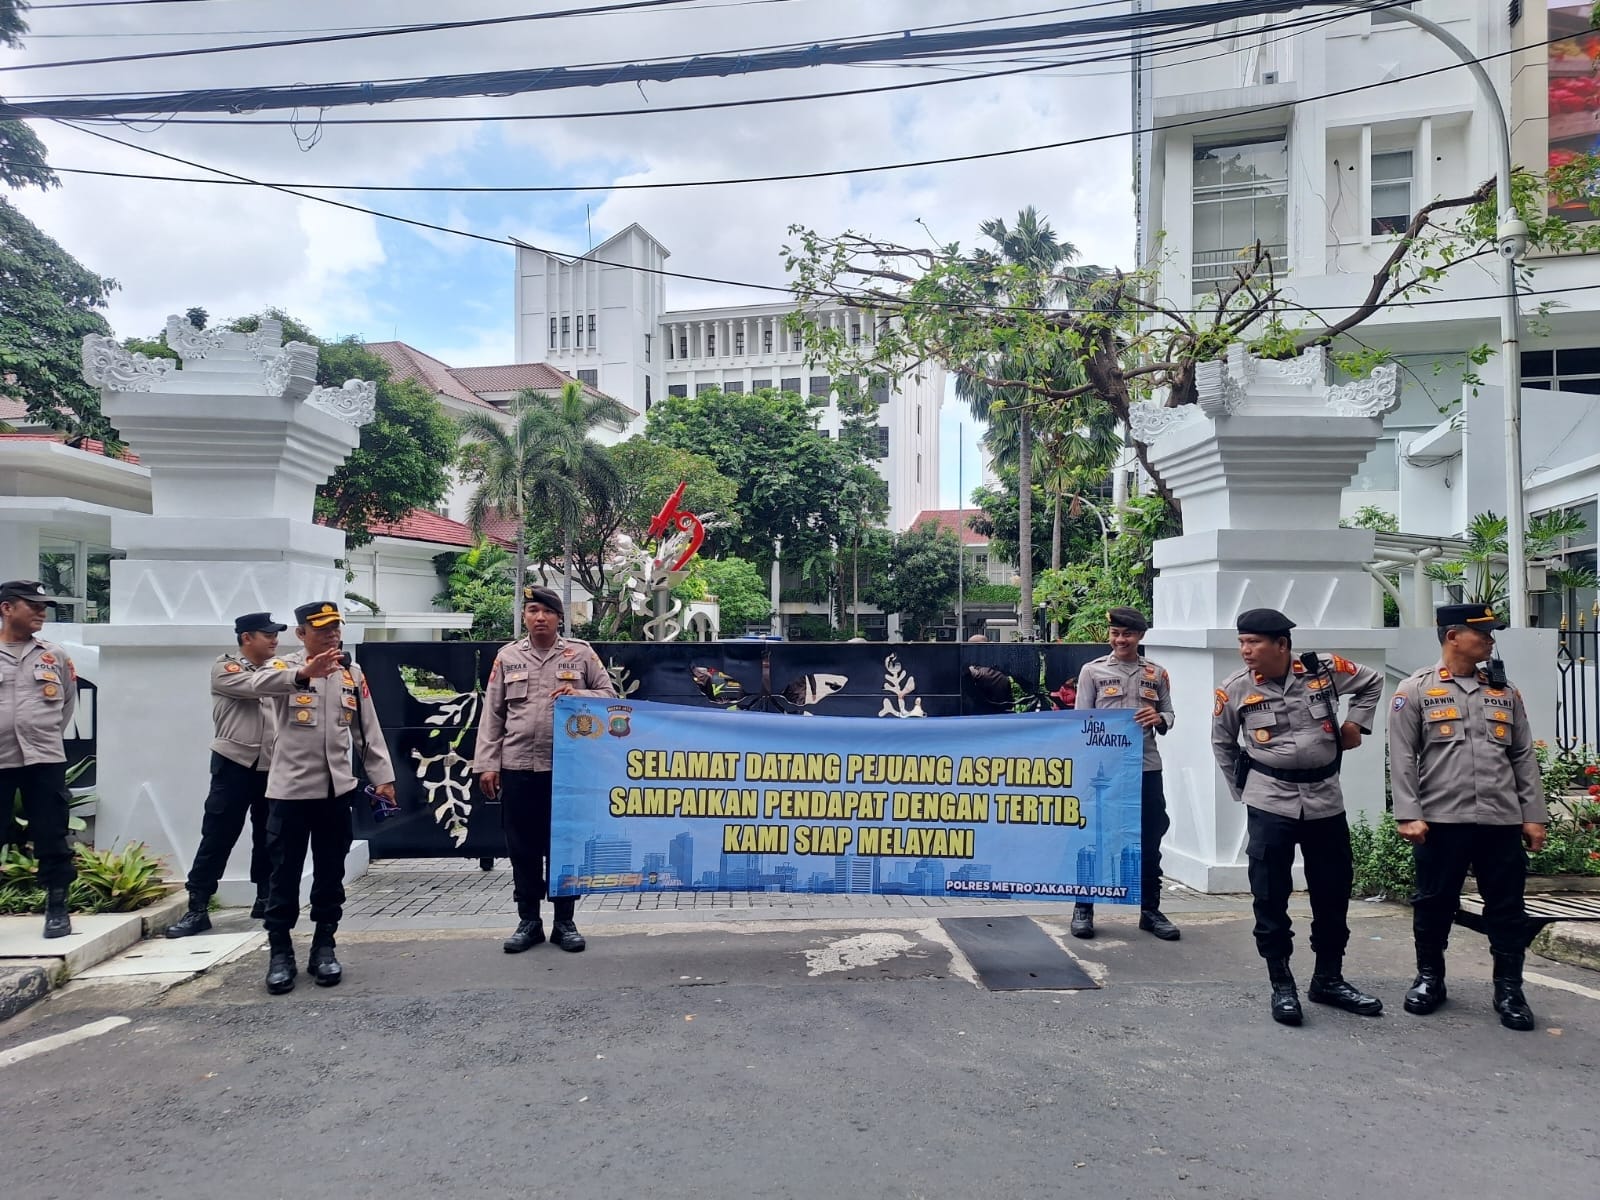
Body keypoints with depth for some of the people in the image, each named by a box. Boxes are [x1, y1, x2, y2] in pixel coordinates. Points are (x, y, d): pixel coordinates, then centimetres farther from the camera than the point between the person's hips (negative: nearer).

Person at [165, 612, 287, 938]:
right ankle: (197, 908, 5)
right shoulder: (224, 667, -3)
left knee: (268, 836, 13)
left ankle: (266, 900, 25)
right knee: (217, 837, -1)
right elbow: (255, 687, -20)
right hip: (234, 764, -4)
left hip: (273, 766, 5)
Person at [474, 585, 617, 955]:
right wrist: (487, 763, 2)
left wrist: (577, 695, -14)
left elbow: (610, 695, 6)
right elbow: (492, 714, 7)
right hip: (517, 767, 1)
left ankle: (564, 922, 18)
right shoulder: (507, 656, 8)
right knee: (523, 847, 8)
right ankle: (528, 921, 20)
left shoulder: (581, 653, 3)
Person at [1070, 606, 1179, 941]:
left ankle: (1150, 910, 23)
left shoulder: (1156, 673, 8)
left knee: (1149, 841, 10)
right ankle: (1083, 908, 17)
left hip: (1146, 766, 2)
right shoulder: (1092, 671, 1)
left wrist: (1159, 719, -12)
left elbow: (1169, 714, 12)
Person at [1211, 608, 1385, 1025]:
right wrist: (1242, 789, 9)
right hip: (1270, 803, -2)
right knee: (1271, 897, -1)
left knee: (1333, 893, 12)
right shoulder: (1237, 689, -6)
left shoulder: (1324, 669, -6)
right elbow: (1222, 743, 10)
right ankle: (1282, 986, 13)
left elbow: (1372, 682, 15)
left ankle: (1329, 979, 28)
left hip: (1325, 799, 2)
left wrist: (1355, 724, 6)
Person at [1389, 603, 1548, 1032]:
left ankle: (1509, 990, 20)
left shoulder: (1505, 691, 12)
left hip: (1502, 821, 3)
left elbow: (1524, 758, 12)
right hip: (1441, 820, -3)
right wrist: (1409, 815, -11)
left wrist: (1534, 816, 7)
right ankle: (1429, 979, 24)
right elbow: (1402, 759, -4)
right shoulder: (1415, 690, 0)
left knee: (1507, 908, 7)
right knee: (1434, 903, 8)